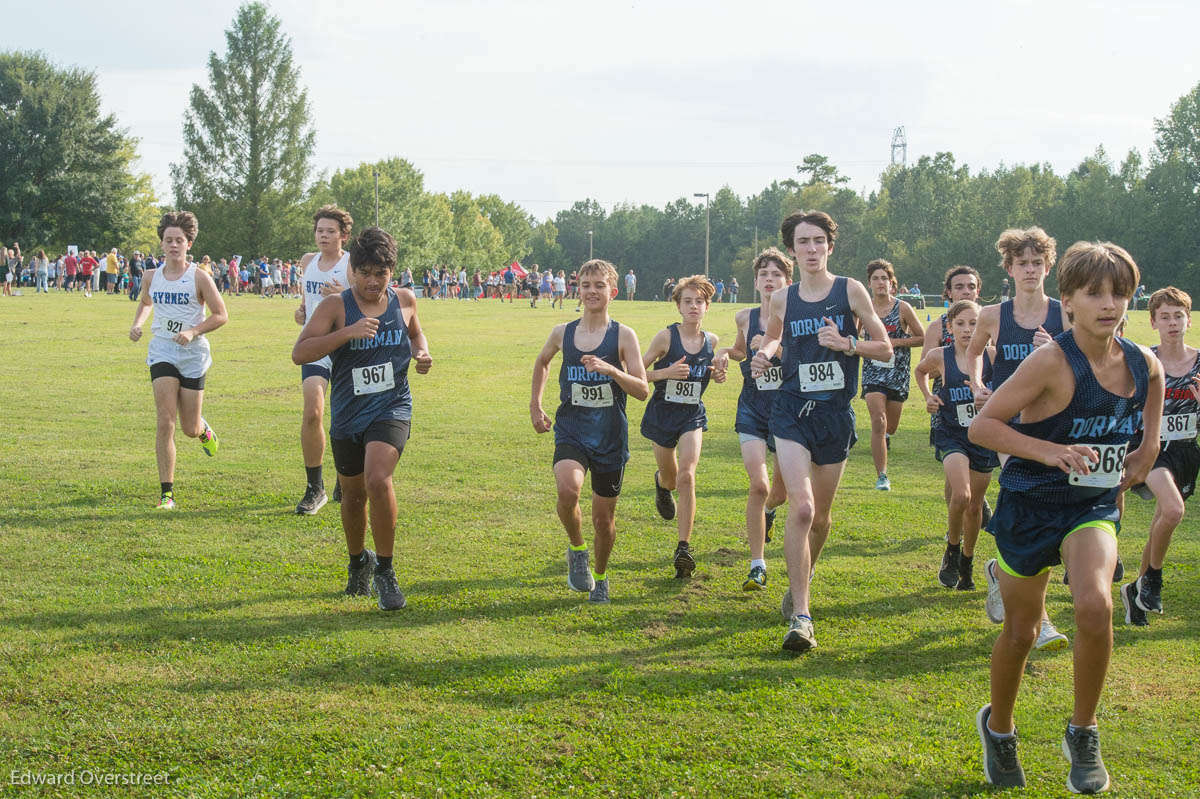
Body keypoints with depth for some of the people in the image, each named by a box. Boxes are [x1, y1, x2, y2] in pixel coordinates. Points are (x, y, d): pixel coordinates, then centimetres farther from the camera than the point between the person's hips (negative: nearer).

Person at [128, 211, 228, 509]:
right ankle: (166, 492, -11)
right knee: (165, 421, -14)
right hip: (162, 352, 2)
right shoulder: (151, 277, 4)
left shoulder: (199, 278, -7)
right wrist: (137, 324, 6)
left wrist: (193, 331, -18)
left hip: (193, 354, -2)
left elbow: (221, 315, -4)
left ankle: (203, 429, 47)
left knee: (190, 429, 5)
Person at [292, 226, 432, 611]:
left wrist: (422, 353, 3)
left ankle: (385, 570, -11)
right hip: (348, 415, 1)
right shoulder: (335, 306, -7)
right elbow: (299, 353, -18)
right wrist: (348, 332, -28)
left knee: (378, 481, -24)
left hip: (391, 409, -1)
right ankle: (358, 562, 42)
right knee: (353, 495, 14)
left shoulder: (404, 301, 3)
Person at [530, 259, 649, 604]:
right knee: (567, 489, -29)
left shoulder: (623, 336, -5)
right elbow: (542, 362, 26)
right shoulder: (562, 333, 3)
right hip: (571, 430, 1)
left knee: (604, 517, 8)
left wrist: (610, 369, -25)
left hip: (610, 436, -1)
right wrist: (535, 404, 20)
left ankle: (600, 578, 35)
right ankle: (576, 549, 0)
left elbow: (642, 390, -10)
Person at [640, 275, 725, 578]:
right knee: (670, 479, 15)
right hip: (662, 413, -1)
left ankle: (684, 548, -15)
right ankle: (662, 483, 58)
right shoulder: (666, 336, -12)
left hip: (693, 415, 1)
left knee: (687, 477, -17)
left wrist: (717, 374, -2)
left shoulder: (711, 341, -1)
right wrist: (666, 372, -24)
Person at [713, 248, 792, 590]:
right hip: (753, 409, 1)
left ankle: (767, 511, 52)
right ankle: (757, 566, -7)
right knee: (758, 485, -17)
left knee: (781, 491, 12)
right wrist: (725, 351, 2)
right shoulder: (745, 317, 1)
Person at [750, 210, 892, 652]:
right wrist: (764, 354, 2)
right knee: (801, 507, -18)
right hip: (792, 412, 0)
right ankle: (800, 615, -16)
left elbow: (885, 349, 0)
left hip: (836, 414, 1)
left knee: (820, 516, 12)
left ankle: (799, 581, 42)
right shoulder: (782, 300, 3)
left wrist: (847, 343, -17)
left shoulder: (851, 291, -3)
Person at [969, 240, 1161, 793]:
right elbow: (981, 426, -21)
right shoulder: (1052, 361, -21)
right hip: (1031, 505, -2)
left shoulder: (1143, 363, -6)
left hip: (1094, 505, 2)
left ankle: (1083, 734, -3)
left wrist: (1148, 446, 10)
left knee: (1095, 605, -25)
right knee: (1020, 629, 10)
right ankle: (998, 727, 40)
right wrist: (1050, 451, -31)